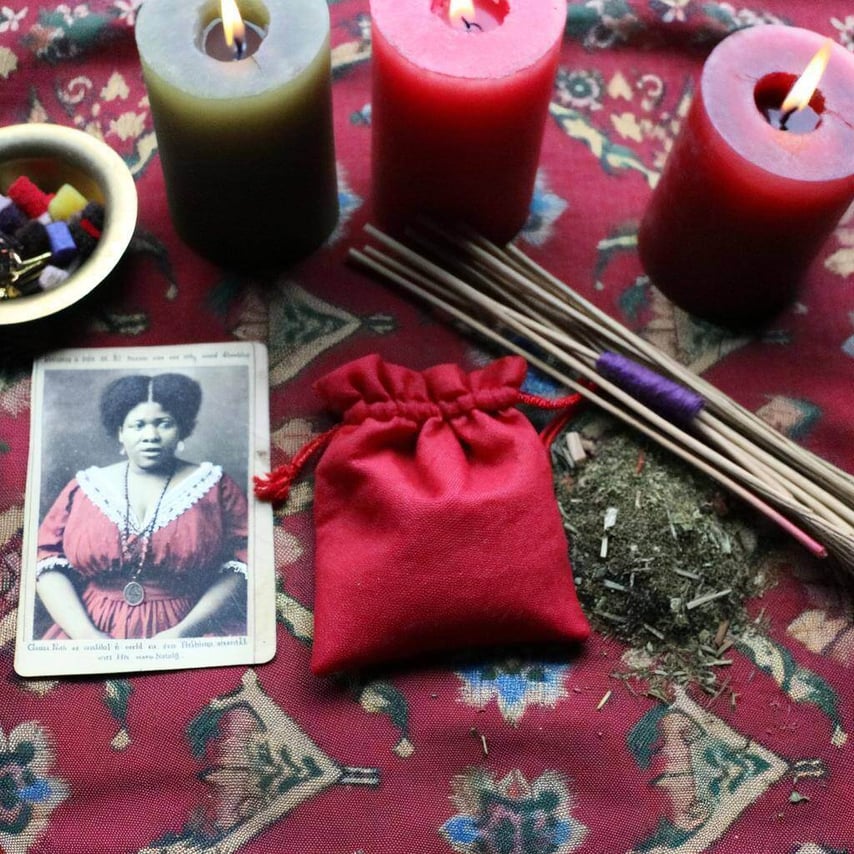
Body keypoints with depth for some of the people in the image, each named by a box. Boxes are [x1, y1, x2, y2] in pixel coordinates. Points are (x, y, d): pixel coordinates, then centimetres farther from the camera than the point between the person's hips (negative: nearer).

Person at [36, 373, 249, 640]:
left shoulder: (214, 485, 7)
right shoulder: (86, 486, 12)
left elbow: (240, 564, 0)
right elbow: (48, 561, 7)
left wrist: (186, 631, -13)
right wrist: (86, 633, -8)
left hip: (193, 635, -2)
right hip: (95, 633, 2)